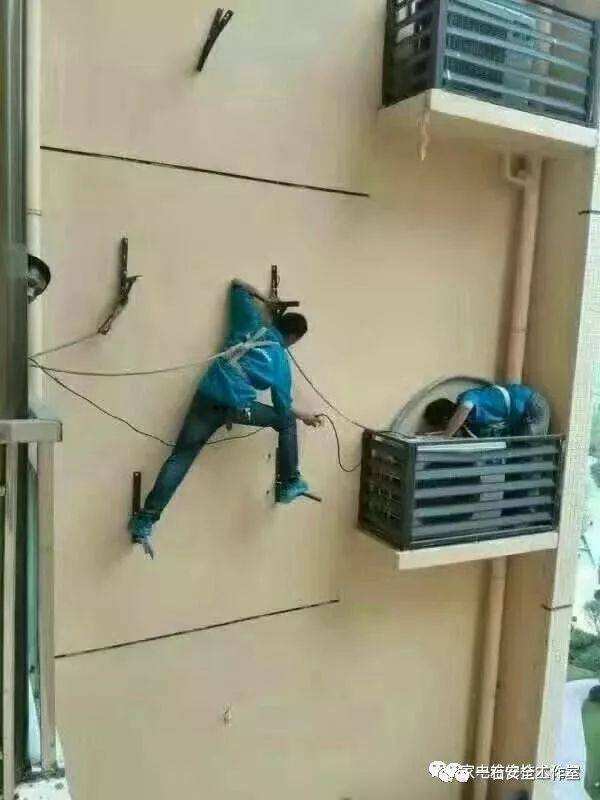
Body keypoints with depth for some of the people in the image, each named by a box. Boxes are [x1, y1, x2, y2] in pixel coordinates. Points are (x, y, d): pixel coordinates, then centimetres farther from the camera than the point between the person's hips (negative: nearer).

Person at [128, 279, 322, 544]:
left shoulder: (253, 323, 17)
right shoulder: (281, 361, 11)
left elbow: (237, 285, 25)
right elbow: (283, 407, 16)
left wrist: (266, 300, 37)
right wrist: (305, 416, 35)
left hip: (206, 396, 3)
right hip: (238, 407, -3)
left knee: (180, 457, 4)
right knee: (287, 422, 20)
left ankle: (146, 519, -1)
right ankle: (290, 485, 24)